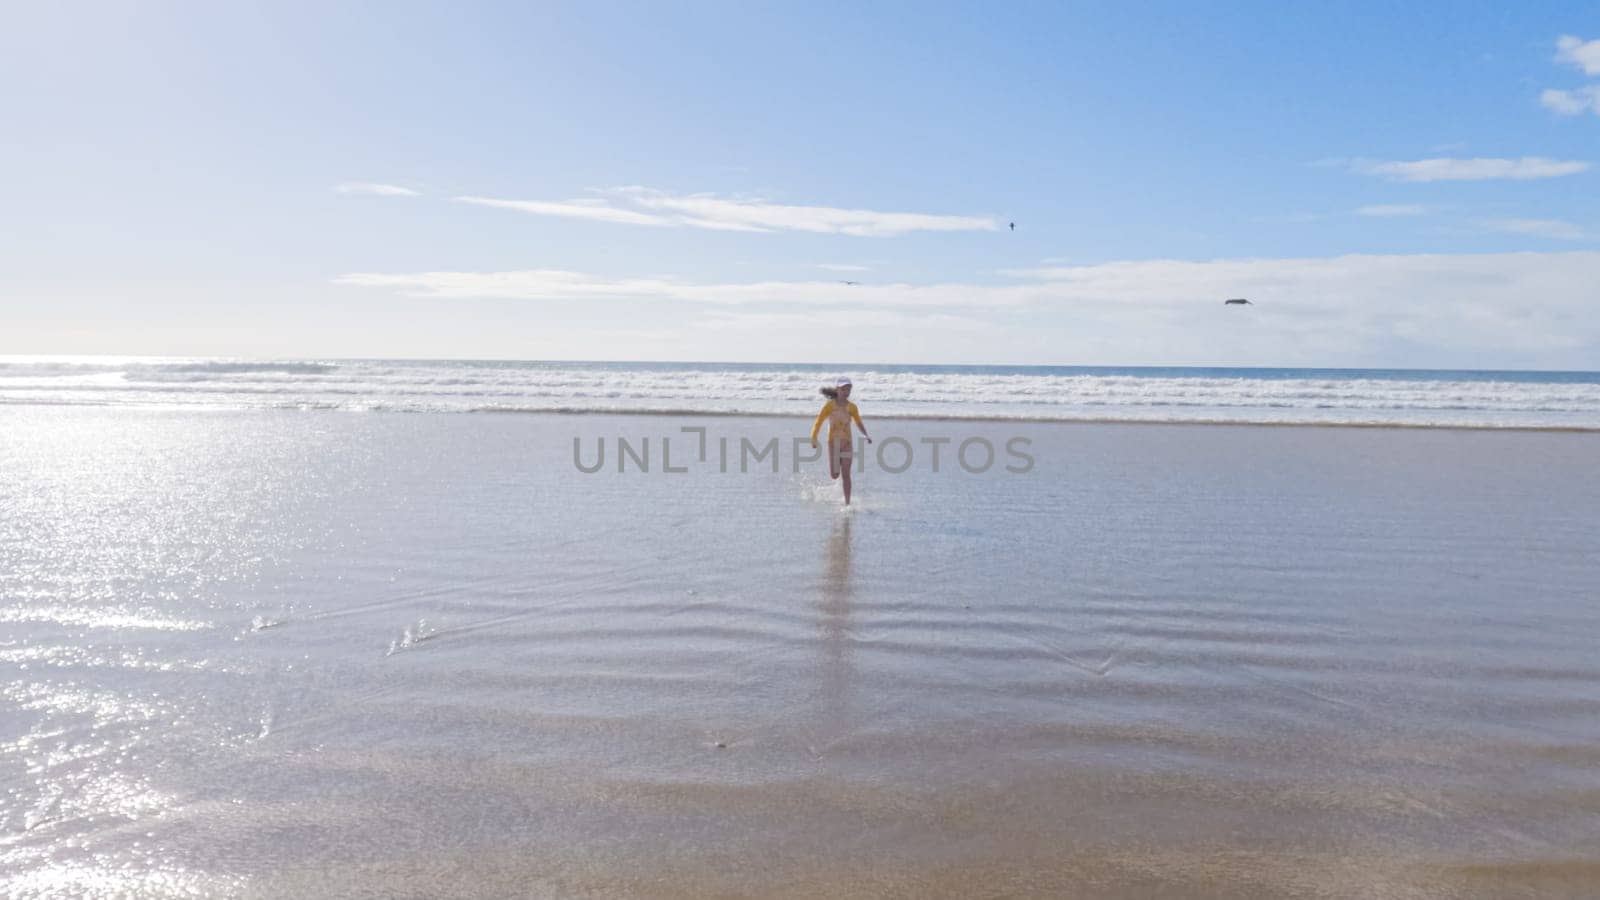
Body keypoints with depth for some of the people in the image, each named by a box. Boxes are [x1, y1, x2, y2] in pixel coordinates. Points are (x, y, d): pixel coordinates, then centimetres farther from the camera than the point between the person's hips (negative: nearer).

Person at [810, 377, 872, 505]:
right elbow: (819, 421, -5)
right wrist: (813, 438, -16)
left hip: (847, 443, 1)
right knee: (835, 475, 1)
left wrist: (866, 435, -5)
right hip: (833, 442, -1)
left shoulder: (852, 407, 1)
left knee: (846, 474, -6)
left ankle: (847, 503, -2)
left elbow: (859, 423, 12)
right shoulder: (830, 405, -5)